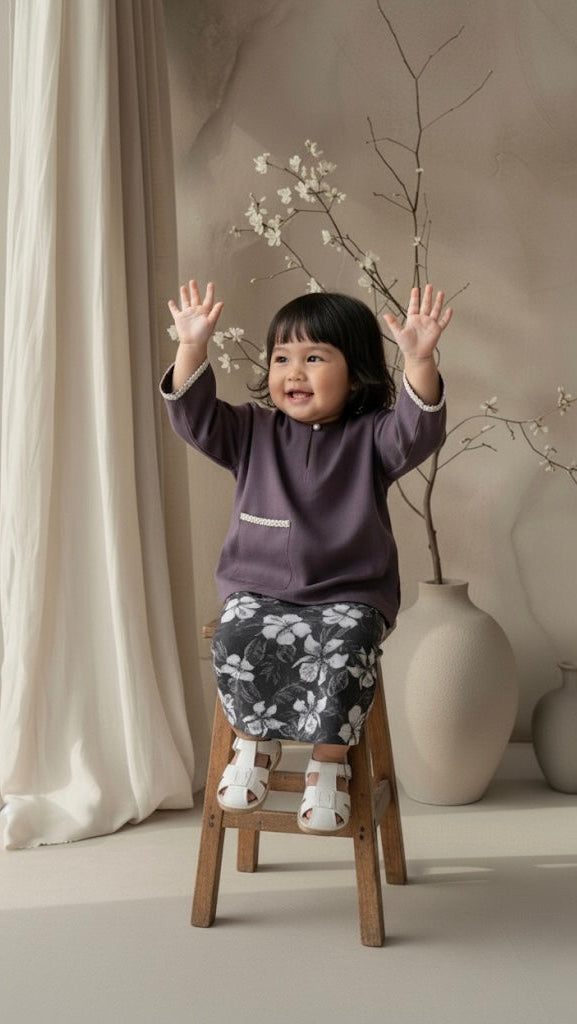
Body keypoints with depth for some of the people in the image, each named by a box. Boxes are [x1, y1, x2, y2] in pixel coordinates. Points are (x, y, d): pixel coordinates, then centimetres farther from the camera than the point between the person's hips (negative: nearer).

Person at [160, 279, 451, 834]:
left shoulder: (369, 437, 1)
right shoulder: (252, 431, 9)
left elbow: (418, 431, -17)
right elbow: (195, 416, 0)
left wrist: (420, 360, -33)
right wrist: (192, 349, -14)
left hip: (348, 595, -2)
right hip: (259, 589, 2)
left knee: (345, 650, -31)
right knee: (236, 642, -27)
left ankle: (329, 760, -10)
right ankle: (253, 741, -1)